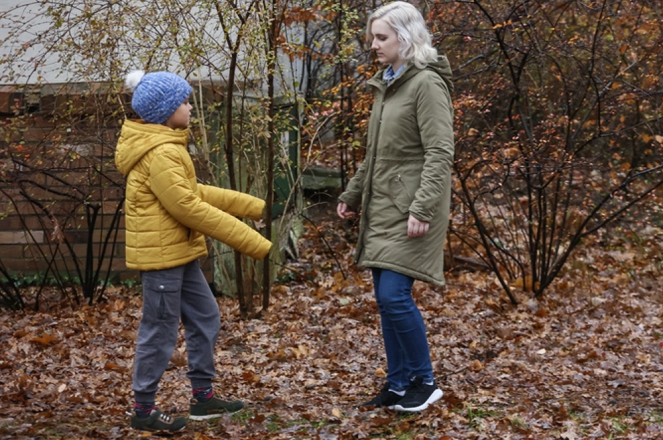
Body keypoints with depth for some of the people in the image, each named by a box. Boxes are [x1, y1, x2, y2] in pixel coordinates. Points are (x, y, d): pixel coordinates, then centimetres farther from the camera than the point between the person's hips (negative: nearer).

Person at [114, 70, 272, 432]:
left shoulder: (162, 146, 12)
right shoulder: (160, 154, -21)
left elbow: (194, 192, 17)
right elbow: (190, 208, -24)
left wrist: (256, 207, 15)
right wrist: (254, 243, -22)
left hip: (178, 253, 10)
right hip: (161, 254, -10)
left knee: (204, 318, 16)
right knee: (160, 332, 0)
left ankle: (203, 397, 24)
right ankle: (143, 410, 11)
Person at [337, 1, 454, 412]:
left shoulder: (427, 83, -12)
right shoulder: (387, 84, 15)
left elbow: (440, 153, -18)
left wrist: (423, 209, -25)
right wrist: (352, 194, 25)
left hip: (410, 209, -9)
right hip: (383, 206, 9)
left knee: (394, 295, -12)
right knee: (385, 298, 8)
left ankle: (425, 382, 2)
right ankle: (398, 385, 16)